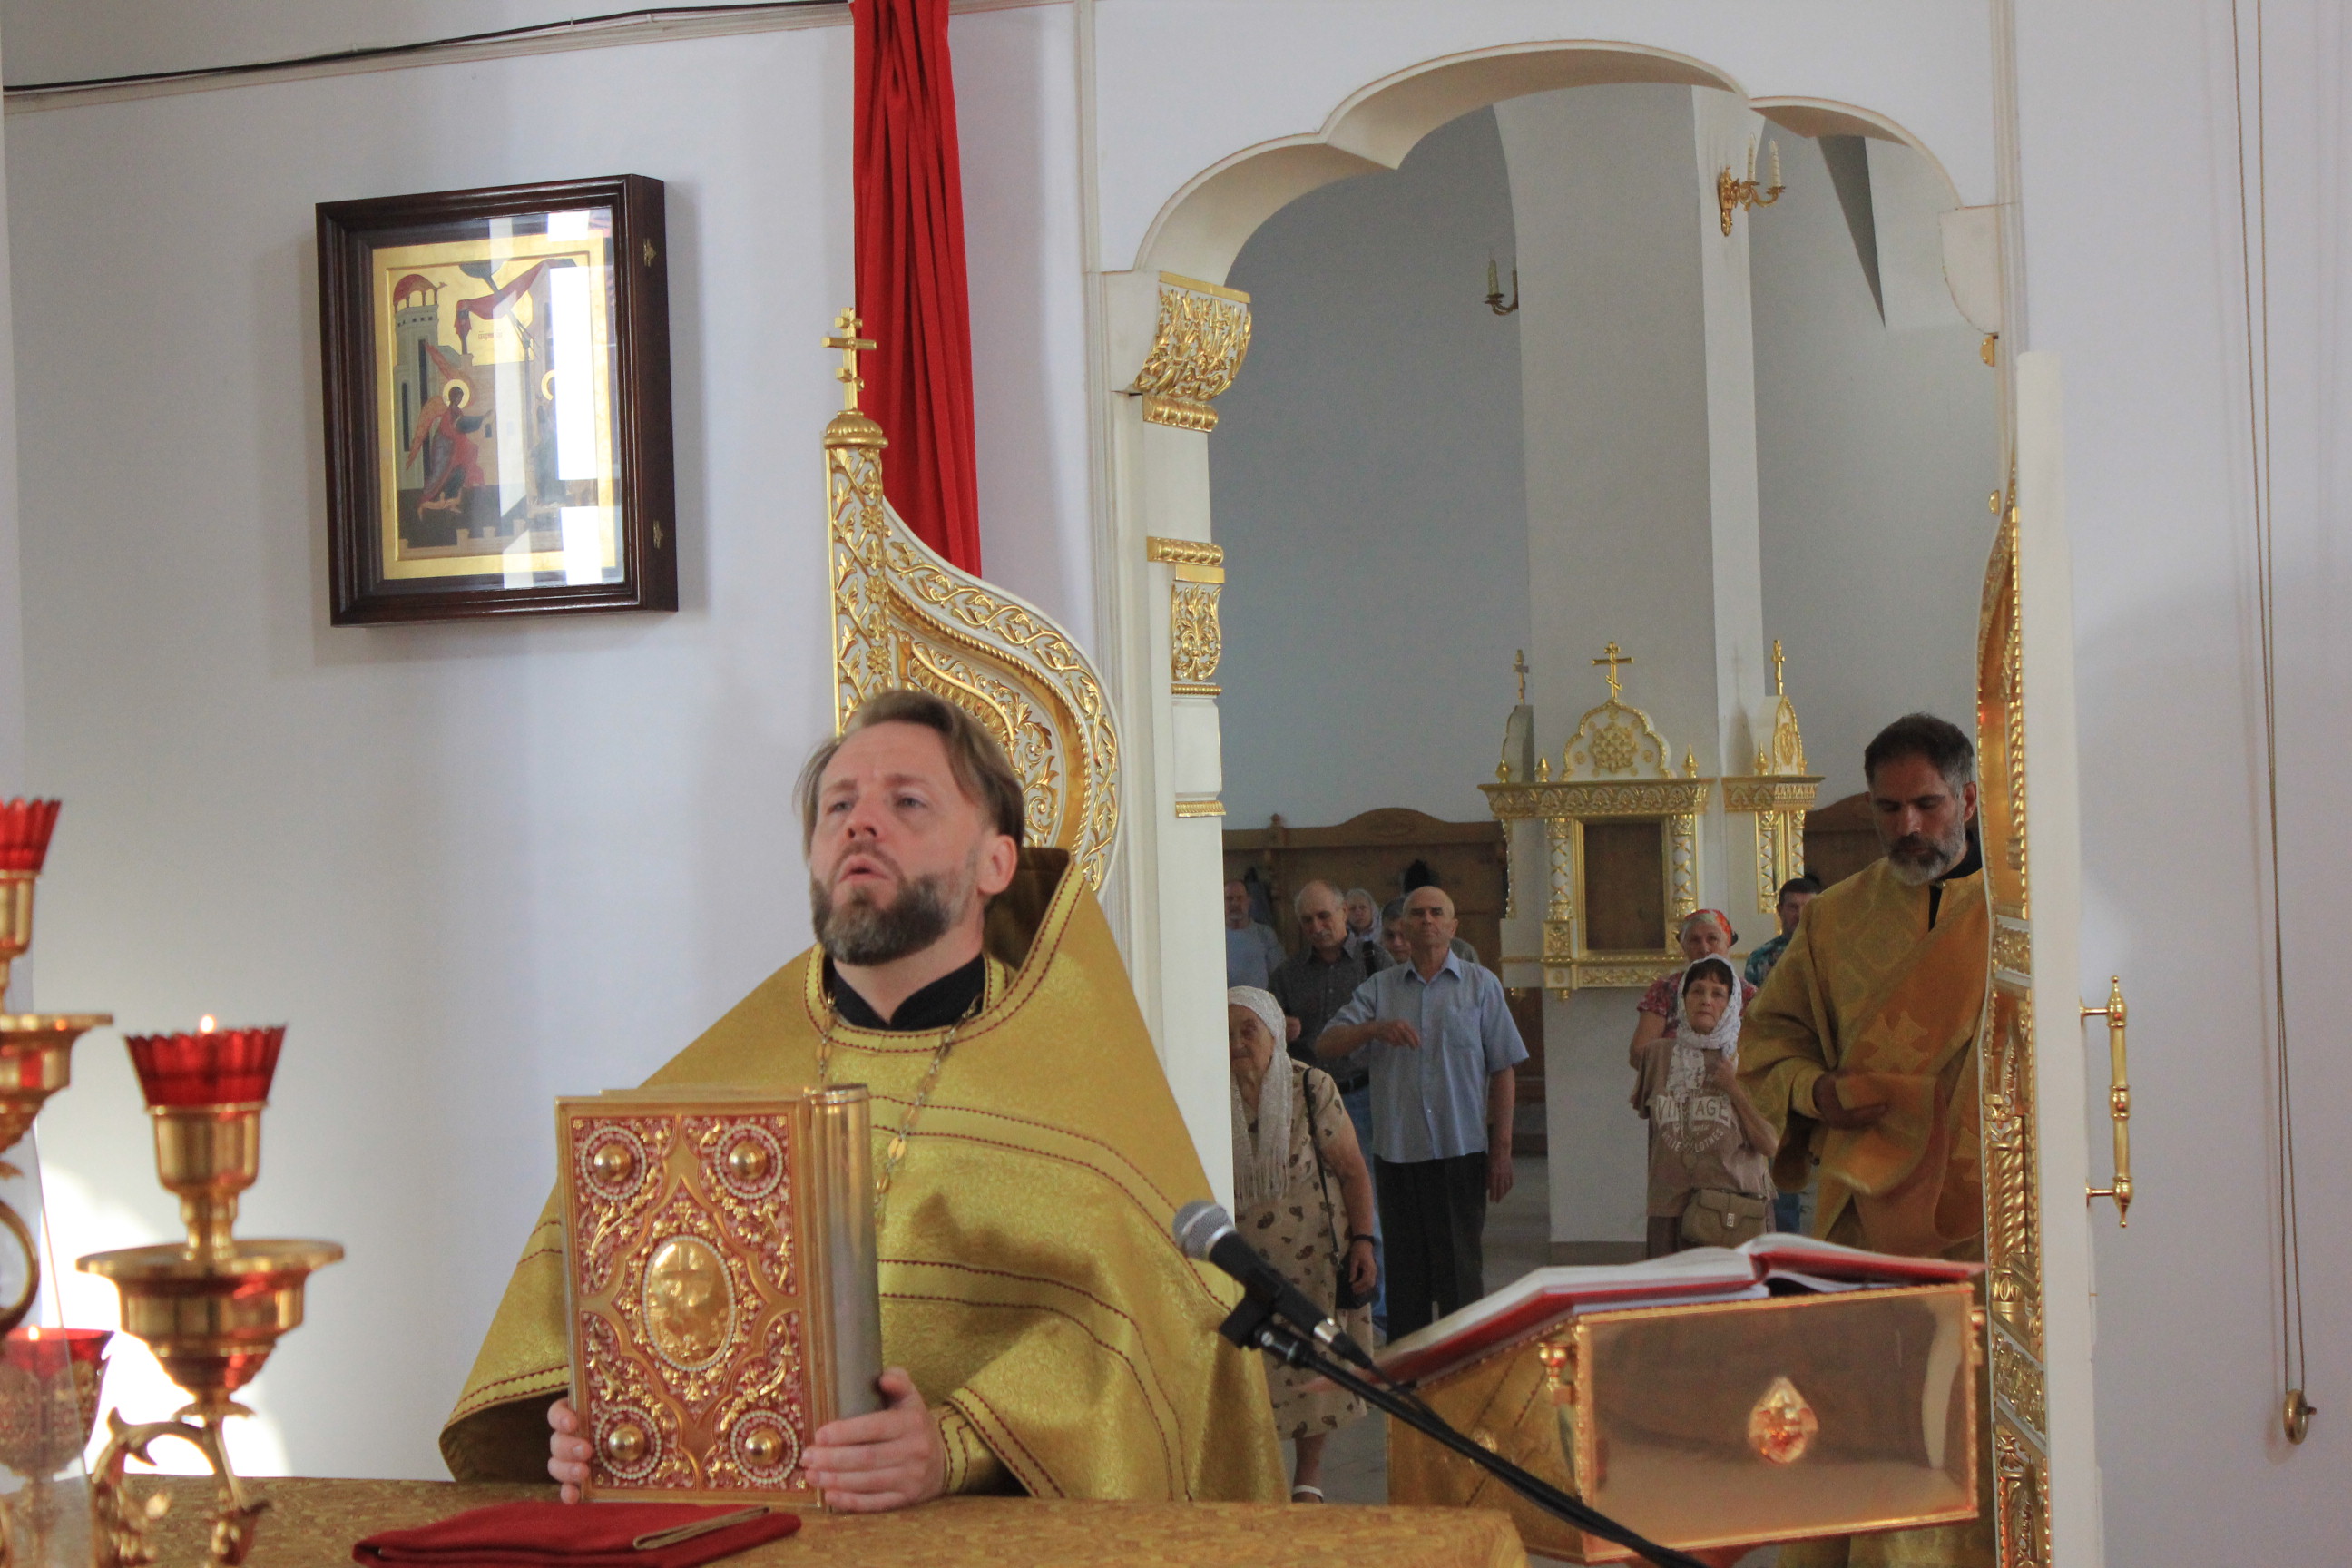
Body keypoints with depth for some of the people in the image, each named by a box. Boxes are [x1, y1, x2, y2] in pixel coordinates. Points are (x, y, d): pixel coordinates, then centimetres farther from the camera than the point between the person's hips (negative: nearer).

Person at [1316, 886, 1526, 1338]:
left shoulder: (1481, 985, 6)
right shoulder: (1379, 989, 11)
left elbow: (1503, 1071, 5)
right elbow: (1325, 1046, 2)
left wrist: (1501, 1149, -1)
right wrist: (1375, 1028, -17)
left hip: (1461, 1150, -2)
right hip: (1396, 1149, 2)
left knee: (1460, 1271, -1)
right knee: (1404, 1271, 6)